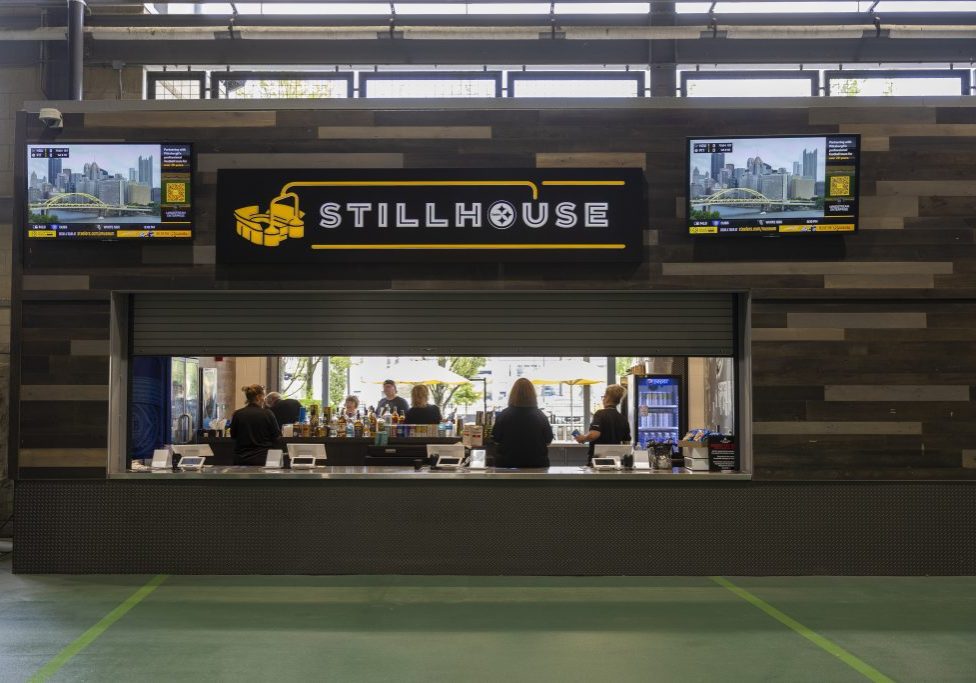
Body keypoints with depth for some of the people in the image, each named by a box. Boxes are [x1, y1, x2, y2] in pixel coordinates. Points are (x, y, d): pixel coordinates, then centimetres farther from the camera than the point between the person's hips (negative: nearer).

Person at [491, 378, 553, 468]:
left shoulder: (503, 415, -9)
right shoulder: (540, 416, -7)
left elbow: (496, 440, 0)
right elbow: (548, 441, 3)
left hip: (507, 464, 0)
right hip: (537, 464, 0)